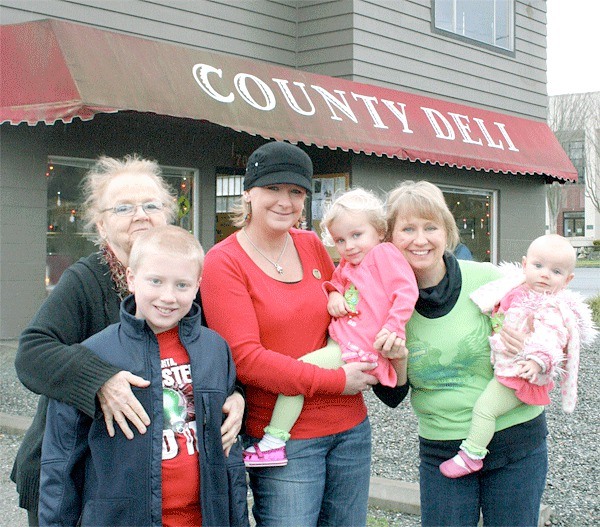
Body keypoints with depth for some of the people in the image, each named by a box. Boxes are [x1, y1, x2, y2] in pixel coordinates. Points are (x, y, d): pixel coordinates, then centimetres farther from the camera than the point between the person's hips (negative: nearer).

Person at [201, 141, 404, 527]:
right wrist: (336, 381, -17)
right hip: (284, 441, -5)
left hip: (351, 428, 6)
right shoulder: (224, 261, -8)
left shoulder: (312, 246, 7)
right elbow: (245, 358, -15)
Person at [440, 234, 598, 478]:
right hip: (503, 366, 10)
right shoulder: (518, 290, 8)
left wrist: (538, 360, -46)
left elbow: (550, 338, -33)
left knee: (485, 408, -15)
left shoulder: (554, 309, -19)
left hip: (518, 373, -10)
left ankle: (471, 456, -5)